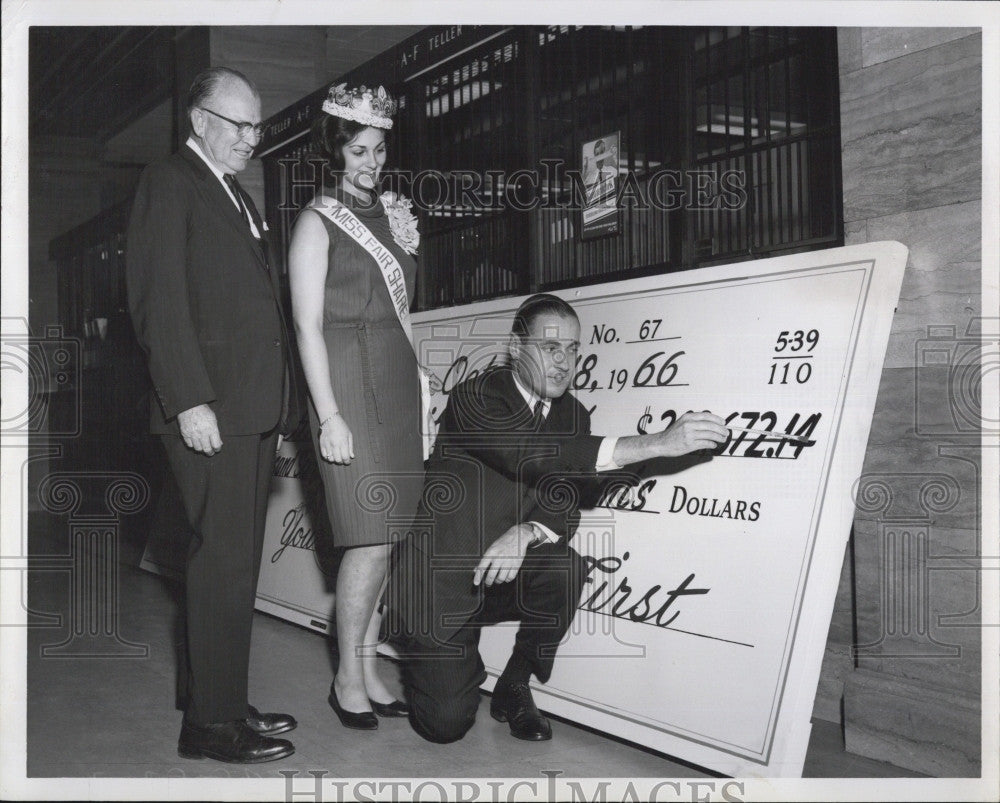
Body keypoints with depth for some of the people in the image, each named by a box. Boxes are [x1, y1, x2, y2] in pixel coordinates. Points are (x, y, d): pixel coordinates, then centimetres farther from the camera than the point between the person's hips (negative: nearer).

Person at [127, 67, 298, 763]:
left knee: (238, 560, 12)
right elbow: (160, 303, -12)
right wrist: (190, 400, -19)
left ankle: (218, 700, 22)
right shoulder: (169, 184, -2)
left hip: (254, 407, 9)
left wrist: (279, 413, 15)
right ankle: (211, 723, 1)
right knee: (223, 561, -7)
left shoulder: (238, 196, 24)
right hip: (210, 407, -9)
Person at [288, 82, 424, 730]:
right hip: (350, 380, -6)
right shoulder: (318, 221, -2)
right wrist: (330, 415, -15)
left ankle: (369, 670, 15)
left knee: (385, 537, 6)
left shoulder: (390, 213, 16)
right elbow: (309, 325, -8)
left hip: (399, 381, 6)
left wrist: (421, 386, 13)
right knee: (372, 540, -9)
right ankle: (348, 679, 5)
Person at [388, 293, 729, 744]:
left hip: (506, 575, 5)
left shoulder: (572, 414, 3)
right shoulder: (475, 398, -17)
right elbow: (530, 454, -34)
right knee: (446, 723, -15)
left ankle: (514, 689, -3)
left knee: (566, 569, -28)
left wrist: (527, 534, -32)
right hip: (439, 579, -5)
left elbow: (566, 501, -6)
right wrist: (653, 444, -40)